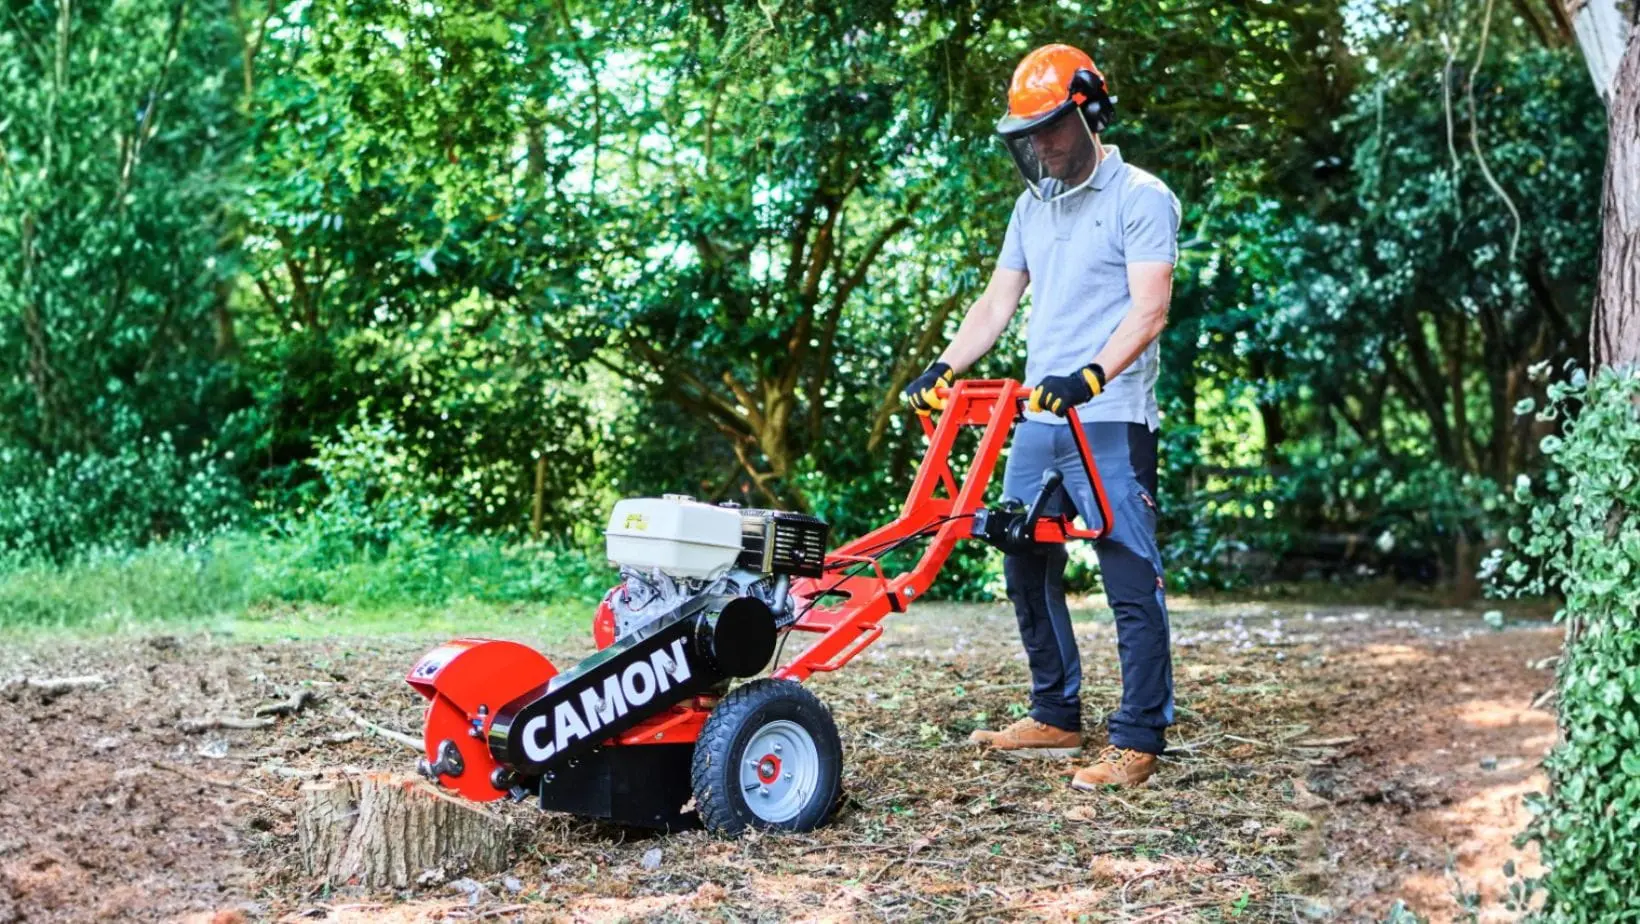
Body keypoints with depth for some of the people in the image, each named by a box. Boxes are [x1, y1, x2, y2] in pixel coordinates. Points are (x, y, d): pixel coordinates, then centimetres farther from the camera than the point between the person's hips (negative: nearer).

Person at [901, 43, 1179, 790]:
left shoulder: (1141, 199, -6)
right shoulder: (1032, 207, 17)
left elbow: (1149, 309, -17)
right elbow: (997, 304, 16)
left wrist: (1092, 375, -31)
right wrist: (942, 370, 3)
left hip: (1110, 424, -8)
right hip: (1036, 421, 8)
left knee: (1131, 581, -5)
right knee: (1027, 567, 12)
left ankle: (1138, 742, -1)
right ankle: (1056, 718, 24)